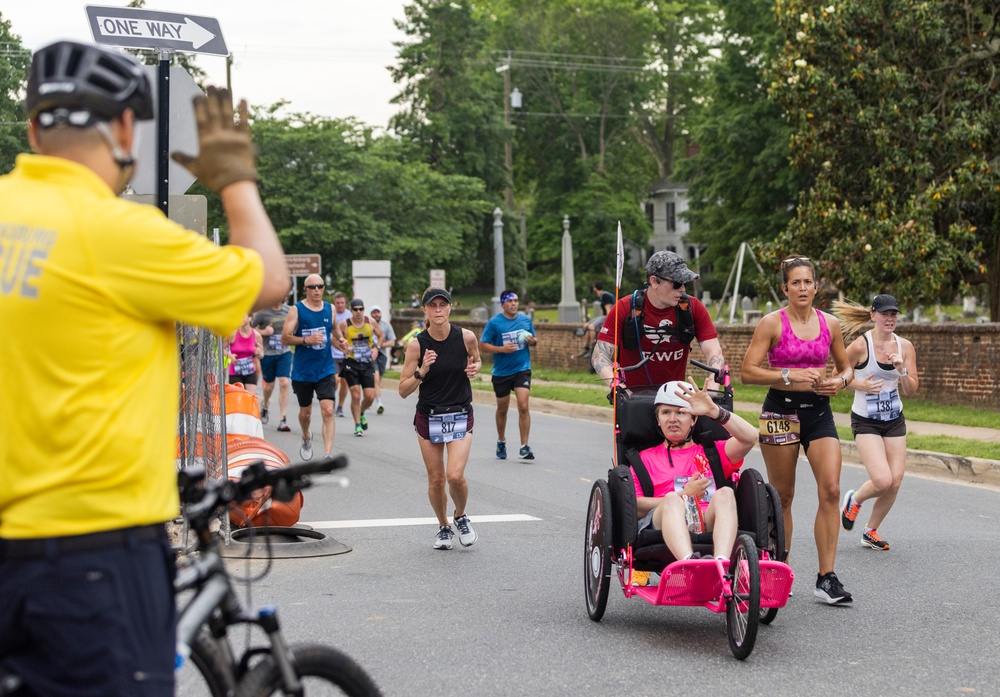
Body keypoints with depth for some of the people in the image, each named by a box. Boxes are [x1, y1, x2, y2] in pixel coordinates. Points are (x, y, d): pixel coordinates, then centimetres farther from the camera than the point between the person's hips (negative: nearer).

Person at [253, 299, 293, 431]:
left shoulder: (287, 310, 3)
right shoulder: (262, 312, -9)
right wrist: (264, 332, -19)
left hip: (284, 353, 2)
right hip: (267, 354, -2)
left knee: (285, 383, -11)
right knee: (269, 385, 11)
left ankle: (283, 420, -8)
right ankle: (265, 404, 47)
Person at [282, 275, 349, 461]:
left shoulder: (330, 309, 5)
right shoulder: (296, 310, -6)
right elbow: (285, 338, -10)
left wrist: (340, 340, 5)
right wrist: (306, 340, -23)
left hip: (325, 370, 1)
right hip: (302, 371, -1)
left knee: (328, 411, -15)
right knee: (305, 412, 15)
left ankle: (327, 454, -19)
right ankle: (306, 437, 47)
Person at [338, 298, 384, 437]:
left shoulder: (371, 322, 0)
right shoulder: (345, 324, -7)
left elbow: (380, 335, 16)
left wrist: (375, 347, 0)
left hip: (367, 363, 2)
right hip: (351, 364, -2)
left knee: (370, 396, -3)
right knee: (356, 395, -8)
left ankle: (361, 413, 29)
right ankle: (358, 425, 6)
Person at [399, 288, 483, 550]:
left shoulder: (466, 337, -7)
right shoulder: (417, 345, -9)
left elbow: (476, 361, 16)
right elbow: (403, 390, -7)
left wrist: (474, 368, -7)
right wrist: (421, 372, -23)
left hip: (460, 415, 0)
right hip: (428, 417, 1)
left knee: (455, 475, -15)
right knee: (436, 479, 6)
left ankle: (461, 516, 16)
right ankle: (444, 527, 31)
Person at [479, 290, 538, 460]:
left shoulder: (526, 319, 4)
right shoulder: (494, 322, -6)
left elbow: (534, 340, 17)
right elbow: (483, 345, -5)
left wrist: (533, 341, -7)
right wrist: (501, 348, -19)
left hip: (522, 369, 1)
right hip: (501, 372, -1)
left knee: (523, 406, -13)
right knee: (502, 409, 13)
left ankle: (524, 447, -12)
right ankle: (501, 441, 36)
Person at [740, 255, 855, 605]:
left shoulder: (830, 324, 6)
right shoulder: (772, 323, -5)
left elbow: (846, 366, 18)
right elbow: (747, 371, -9)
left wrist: (840, 381, -4)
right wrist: (789, 375, -19)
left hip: (819, 411, 3)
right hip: (780, 411, -3)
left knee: (831, 490, -10)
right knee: (782, 496, 6)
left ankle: (826, 578, -6)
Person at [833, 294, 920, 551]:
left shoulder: (905, 346, -1)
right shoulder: (860, 345, -14)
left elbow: (911, 391, 0)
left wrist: (902, 370, -18)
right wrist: (860, 385, -20)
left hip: (894, 421, 5)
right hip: (865, 421, -5)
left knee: (895, 483, 1)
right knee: (882, 480, -18)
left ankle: (871, 531, 22)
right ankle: (854, 500, 16)